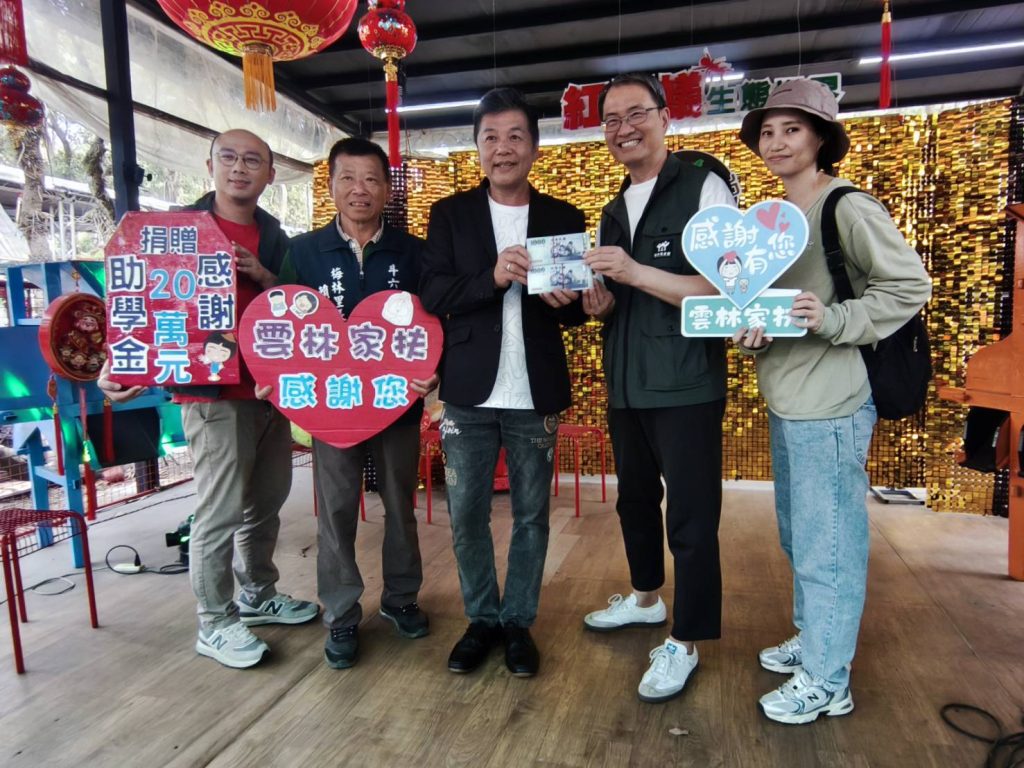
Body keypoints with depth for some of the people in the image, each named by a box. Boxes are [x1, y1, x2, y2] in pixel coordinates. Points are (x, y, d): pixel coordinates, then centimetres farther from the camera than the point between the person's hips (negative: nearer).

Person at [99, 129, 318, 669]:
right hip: (212, 393, -6)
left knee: (267, 500, 15)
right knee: (221, 511, -2)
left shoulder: (274, 239, 12)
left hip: (271, 388, 6)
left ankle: (257, 595, 34)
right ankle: (214, 623, 15)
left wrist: (266, 278, -10)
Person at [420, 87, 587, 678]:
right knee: (467, 515, 8)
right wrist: (492, 278, -22)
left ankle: (519, 622, 28)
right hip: (469, 392, 0)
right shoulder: (450, 214, 5)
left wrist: (566, 301, -16)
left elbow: (581, 308, 7)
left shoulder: (565, 219, 6)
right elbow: (433, 295, -6)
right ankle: (483, 618, 28)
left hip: (535, 395, 0)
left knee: (531, 516, 10)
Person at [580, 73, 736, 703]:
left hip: (686, 387, -7)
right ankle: (647, 599, 43)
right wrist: (600, 302, -2)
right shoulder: (613, 212, 15)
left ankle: (685, 643, 21)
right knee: (635, 499, 20)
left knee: (691, 515, 2)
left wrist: (635, 273, -25)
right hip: (626, 385, 8)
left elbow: (726, 290, -18)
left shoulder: (704, 188, -7)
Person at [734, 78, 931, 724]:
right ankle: (814, 638, 38)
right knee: (799, 535, 19)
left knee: (827, 542, 3)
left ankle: (827, 681, 19)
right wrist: (749, 328, -4)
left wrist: (833, 320, -23)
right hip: (785, 403, 8)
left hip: (830, 406, -8)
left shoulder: (848, 206, -10)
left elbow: (910, 286, -11)